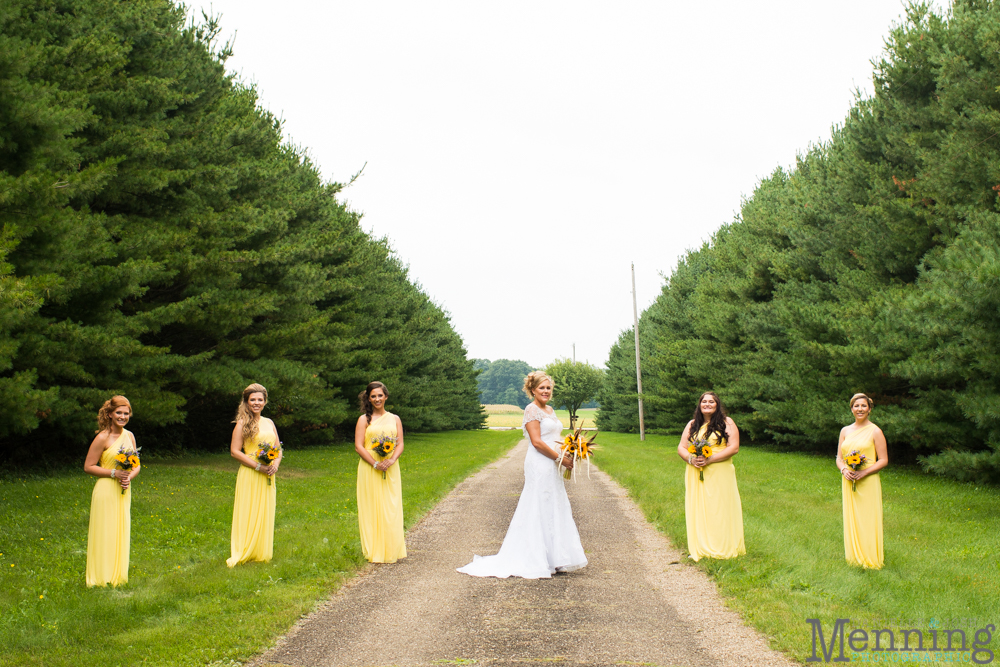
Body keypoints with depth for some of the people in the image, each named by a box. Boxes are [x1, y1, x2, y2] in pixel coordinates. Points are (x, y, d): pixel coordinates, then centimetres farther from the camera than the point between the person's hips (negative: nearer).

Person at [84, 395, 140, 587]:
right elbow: (88, 466, -10)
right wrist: (114, 473, -17)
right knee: (104, 534, -2)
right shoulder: (103, 438, -10)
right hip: (105, 491, -6)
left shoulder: (129, 436, 9)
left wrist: (129, 477, -6)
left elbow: (136, 465, 15)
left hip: (124, 492, 6)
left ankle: (118, 576, 20)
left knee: (121, 533, 10)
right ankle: (101, 578, 8)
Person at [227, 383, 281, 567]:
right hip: (250, 475, -6)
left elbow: (278, 447, 17)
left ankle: (262, 553, 16)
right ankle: (243, 554, 0)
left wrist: (276, 463, -4)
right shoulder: (242, 423, -4)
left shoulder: (269, 423, 14)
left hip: (268, 476, 6)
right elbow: (234, 451, -10)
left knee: (265, 514, 8)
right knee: (248, 514, -5)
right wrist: (258, 465, -16)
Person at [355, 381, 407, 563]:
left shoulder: (394, 419, 12)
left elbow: (400, 444, 7)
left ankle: (391, 551, 9)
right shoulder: (364, 419, 4)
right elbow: (358, 446, -4)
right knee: (371, 509, -1)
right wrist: (375, 463, -15)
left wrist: (391, 460, -12)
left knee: (391, 509, 1)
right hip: (369, 470, -2)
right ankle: (374, 552, 4)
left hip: (391, 470, 2)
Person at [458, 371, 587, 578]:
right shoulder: (532, 410, -10)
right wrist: (560, 458, -14)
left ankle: (552, 559, 18)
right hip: (539, 465, -9)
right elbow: (537, 442, -17)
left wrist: (569, 452, 4)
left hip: (551, 467, 9)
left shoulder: (550, 410, 17)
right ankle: (536, 562, 0)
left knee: (555, 510, 11)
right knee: (540, 510, -6)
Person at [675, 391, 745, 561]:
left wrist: (710, 459, -15)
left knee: (720, 510, -4)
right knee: (698, 510, 2)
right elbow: (681, 448, 12)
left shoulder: (727, 423, 2)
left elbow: (734, 448, -7)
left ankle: (723, 548, 3)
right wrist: (691, 459, -11)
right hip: (696, 475, 4)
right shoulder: (692, 425, 14)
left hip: (720, 475, -4)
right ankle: (700, 549, 7)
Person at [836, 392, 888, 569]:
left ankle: (871, 559, 5)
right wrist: (844, 470, -8)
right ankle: (854, 556, 16)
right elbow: (839, 457, 14)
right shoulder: (845, 431, 11)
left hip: (868, 482, -5)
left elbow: (884, 460, -5)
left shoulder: (875, 432, -3)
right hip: (848, 482, 5)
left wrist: (864, 472, -17)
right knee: (851, 519, 7)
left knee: (868, 520, -4)